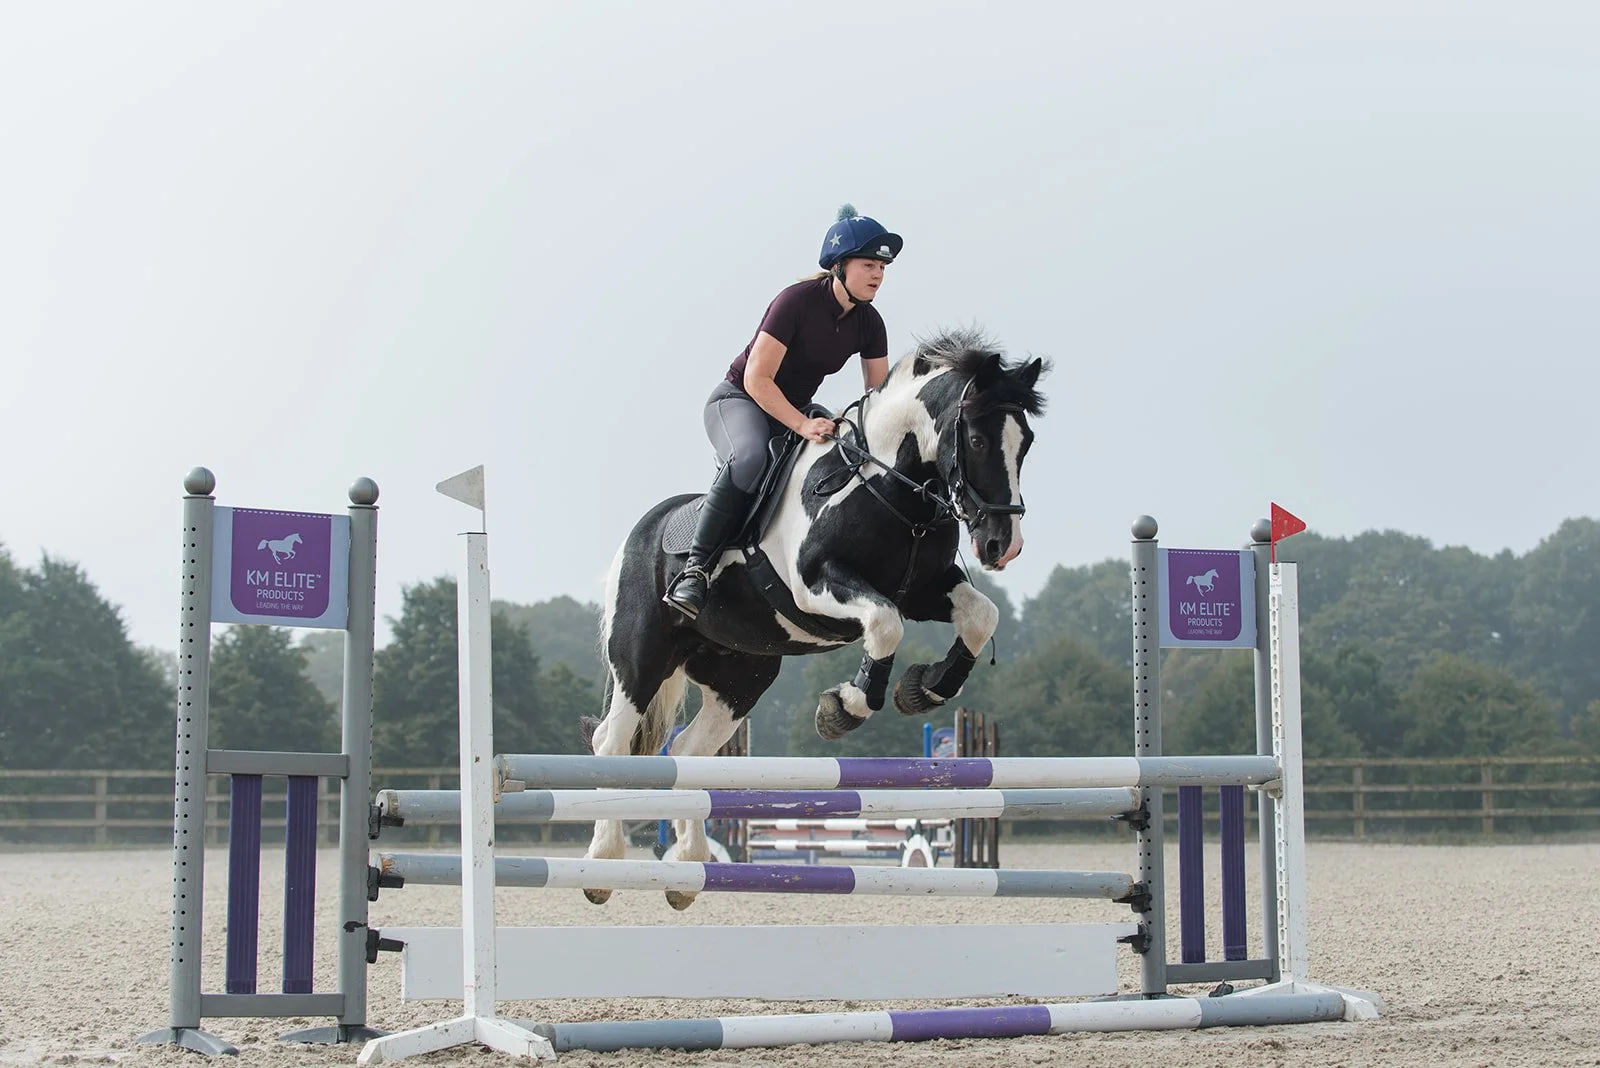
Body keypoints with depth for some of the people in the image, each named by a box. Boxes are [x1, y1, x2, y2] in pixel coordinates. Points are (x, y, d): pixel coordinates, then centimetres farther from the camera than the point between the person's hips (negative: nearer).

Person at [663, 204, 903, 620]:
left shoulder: (869, 323, -1)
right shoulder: (797, 301, -21)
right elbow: (757, 378, -24)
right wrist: (802, 426, -34)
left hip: (796, 410, 8)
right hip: (738, 400, -8)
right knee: (750, 458, -39)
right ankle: (695, 567, -35)